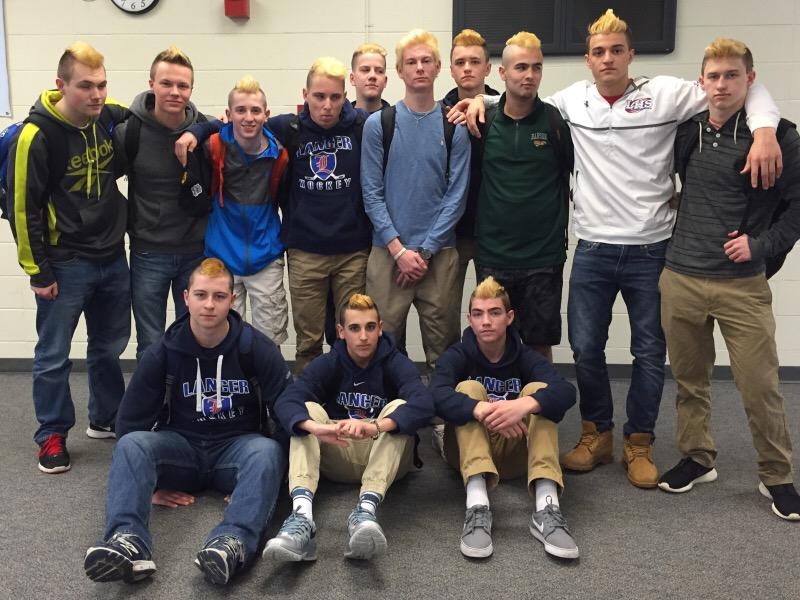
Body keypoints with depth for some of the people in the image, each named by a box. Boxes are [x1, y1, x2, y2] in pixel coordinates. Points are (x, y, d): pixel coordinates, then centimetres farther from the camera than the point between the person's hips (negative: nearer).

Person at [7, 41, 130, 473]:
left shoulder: (114, 119, -2)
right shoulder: (37, 135, -16)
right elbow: (22, 207, -12)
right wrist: (38, 272, -10)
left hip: (113, 257, 5)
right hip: (65, 263, -5)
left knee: (110, 346, 17)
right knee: (53, 355, 5)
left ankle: (107, 418, 35)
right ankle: (52, 436, 21)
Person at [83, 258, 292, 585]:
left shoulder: (256, 348, -7)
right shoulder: (163, 352, -3)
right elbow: (131, 421, 2)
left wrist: (267, 470, -15)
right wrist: (152, 479, -4)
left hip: (237, 447, -2)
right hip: (181, 446, 2)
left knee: (267, 451, -35)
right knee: (130, 444, -27)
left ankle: (233, 541, -57)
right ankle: (128, 541, -48)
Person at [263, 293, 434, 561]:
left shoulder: (396, 363, -7)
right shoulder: (326, 365, -2)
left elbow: (423, 404, -28)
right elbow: (286, 402, -20)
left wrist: (375, 427, -47)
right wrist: (316, 428, -44)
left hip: (386, 458, -1)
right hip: (337, 457, 2)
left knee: (399, 407, -27)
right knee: (309, 409, -22)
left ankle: (366, 509, -48)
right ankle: (302, 516, -46)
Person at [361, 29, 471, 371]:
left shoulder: (454, 126, 3)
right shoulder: (379, 124, 2)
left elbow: (456, 195, 0)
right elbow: (372, 194, -1)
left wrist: (426, 250, -8)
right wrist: (399, 249, -9)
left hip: (439, 252, 1)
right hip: (388, 251, 0)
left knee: (442, 344, 7)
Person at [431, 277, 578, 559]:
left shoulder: (526, 357, -5)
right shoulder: (457, 355, -7)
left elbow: (566, 391, -26)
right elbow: (437, 395, -30)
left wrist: (525, 404, -48)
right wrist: (482, 410, -49)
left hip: (517, 452, 1)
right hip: (468, 449, -1)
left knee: (538, 389, -22)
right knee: (468, 388, -25)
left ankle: (546, 507, -40)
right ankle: (477, 505, -45)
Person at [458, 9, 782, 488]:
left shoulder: (666, 94, -4)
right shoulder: (572, 100, 4)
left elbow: (748, 90, -2)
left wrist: (764, 131, -19)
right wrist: (481, 98, 2)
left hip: (651, 250, -2)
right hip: (593, 249, 2)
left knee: (650, 352, 8)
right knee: (585, 347, 8)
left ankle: (639, 443, 26)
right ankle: (597, 434, 28)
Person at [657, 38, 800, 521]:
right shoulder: (686, 132, 5)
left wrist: (761, 244, -10)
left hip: (743, 285, -4)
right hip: (680, 279, 4)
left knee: (760, 386, 1)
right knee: (690, 378, 14)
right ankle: (698, 458, 31)